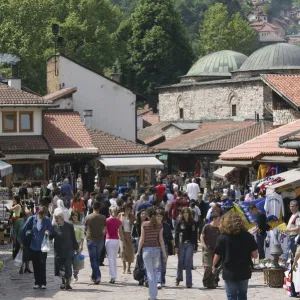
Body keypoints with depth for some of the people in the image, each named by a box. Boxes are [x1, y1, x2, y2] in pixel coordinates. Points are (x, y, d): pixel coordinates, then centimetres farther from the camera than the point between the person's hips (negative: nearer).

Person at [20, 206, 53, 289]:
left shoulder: (47, 220, -3)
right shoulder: (32, 219, -4)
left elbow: (51, 230, 5)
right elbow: (24, 230, 2)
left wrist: (48, 232, -19)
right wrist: (22, 242, 4)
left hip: (43, 247, -1)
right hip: (33, 246, 1)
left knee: (42, 265, -4)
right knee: (35, 266, 7)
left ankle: (43, 283, 2)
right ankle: (37, 282, 16)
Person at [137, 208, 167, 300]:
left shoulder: (144, 225, -6)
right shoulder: (159, 225, 1)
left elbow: (142, 239, -5)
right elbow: (161, 240, 0)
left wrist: (138, 251, 5)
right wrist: (164, 253, 4)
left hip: (147, 249, -3)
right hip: (157, 249, 3)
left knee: (150, 272, 0)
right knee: (154, 271, 20)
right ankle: (154, 293, 19)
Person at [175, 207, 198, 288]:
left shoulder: (193, 223, 6)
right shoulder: (180, 223, 3)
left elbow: (195, 236, 8)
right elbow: (176, 235, 1)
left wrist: (195, 247, 5)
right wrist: (176, 246, -6)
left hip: (190, 245, 0)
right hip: (181, 244, 0)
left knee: (188, 263, -5)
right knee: (180, 262, 10)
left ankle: (189, 282, -4)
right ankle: (179, 278, 29)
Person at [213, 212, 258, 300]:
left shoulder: (222, 238, -10)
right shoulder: (248, 236, -5)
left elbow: (217, 256, -4)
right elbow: (255, 255, -5)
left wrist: (214, 267, 14)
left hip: (229, 273, -2)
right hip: (244, 272, 2)